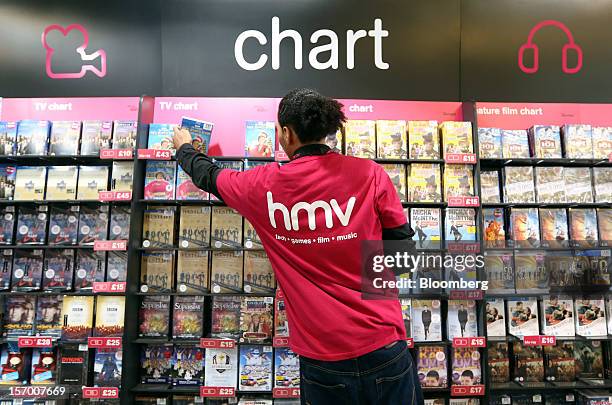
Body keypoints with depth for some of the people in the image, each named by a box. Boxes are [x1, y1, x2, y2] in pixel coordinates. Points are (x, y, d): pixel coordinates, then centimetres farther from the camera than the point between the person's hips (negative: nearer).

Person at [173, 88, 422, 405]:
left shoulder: (264, 186, -6)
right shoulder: (370, 173, -9)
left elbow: (208, 176, 13)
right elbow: (401, 245, -2)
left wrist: (184, 147, 34)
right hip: (383, 348, 1)